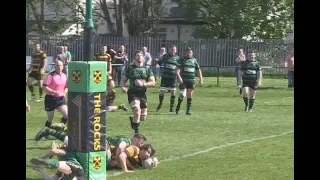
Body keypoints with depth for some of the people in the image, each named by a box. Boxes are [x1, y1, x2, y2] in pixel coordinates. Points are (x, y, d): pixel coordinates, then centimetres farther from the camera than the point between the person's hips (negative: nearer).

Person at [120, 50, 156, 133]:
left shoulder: (147, 69, 7)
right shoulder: (130, 68, 3)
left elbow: (153, 82, 1)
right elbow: (123, 80, 8)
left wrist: (143, 84, -16)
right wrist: (122, 86, -14)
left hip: (143, 94, 3)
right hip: (133, 93, -3)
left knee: (143, 117, 10)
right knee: (137, 112, -24)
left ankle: (132, 120, 43)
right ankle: (137, 131, -9)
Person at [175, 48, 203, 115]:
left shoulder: (194, 60, 10)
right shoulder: (181, 60, -1)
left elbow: (198, 70, 17)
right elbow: (177, 69, -11)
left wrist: (201, 79, 8)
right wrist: (179, 77, -25)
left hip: (191, 81, 3)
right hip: (183, 81, -3)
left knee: (190, 96, 1)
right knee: (183, 95, -12)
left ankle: (188, 111, 6)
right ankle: (178, 106, 13)